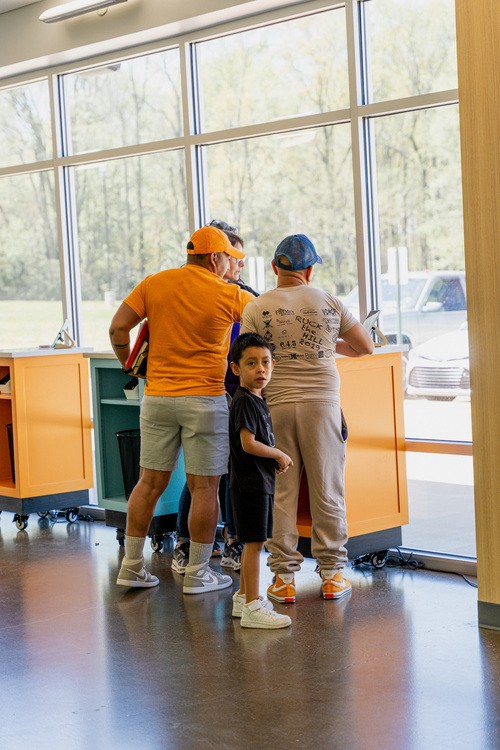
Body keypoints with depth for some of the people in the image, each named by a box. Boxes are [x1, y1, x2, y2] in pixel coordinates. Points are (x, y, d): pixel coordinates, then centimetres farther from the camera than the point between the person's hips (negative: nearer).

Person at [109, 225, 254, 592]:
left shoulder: (153, 284, 4)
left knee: (151, 481, 11)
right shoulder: (228, 295, -5)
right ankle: (198, 573, 9)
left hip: (158, 397, 4)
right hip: (205, 399, -4)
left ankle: (132, 566, 16)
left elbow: (118, 327, 1)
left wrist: (130, 366, 14)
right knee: (205, 486, 4)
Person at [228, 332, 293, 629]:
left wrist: (276, 459, 9)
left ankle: (243, 597, 27)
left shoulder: (257, 400, 14)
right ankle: (252, 607, -5)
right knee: (254, 542, -8)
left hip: (261, 481, 10)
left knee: (255, 542, 16)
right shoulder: (244, 401, -16)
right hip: (250, 482, -10)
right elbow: (248, 444, -23)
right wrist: (280, 455, -11)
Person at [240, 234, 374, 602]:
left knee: (280, 493, 6)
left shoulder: (256, 308, 1)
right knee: (327, 491, 7)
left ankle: (284, 577, 10)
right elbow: (366, 347, 13)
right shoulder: (329, 302, 5)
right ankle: (332, 574, 14)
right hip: (322, 402, 0)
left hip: (276, 405, 0)